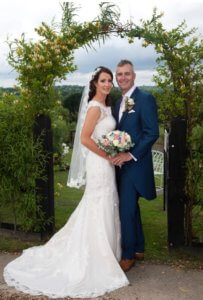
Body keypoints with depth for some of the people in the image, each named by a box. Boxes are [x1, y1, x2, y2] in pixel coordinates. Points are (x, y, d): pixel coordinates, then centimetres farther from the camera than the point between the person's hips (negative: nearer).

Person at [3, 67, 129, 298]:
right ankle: (98, 263, 12)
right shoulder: (95, 107, -16)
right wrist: (108, 155, -16)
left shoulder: (105, 106, 13)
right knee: (99, 212, -1)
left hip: (106, 164, 10)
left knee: (104, 210, 17)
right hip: (100, 164, -10)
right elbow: (85, 138, -22)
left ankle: (101, 256, 31)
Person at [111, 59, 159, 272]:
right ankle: (138, 249, 30)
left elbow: (152, 133, -17)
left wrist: (131, 155, -20)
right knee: (131, 208, 16)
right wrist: (115, 154, 1)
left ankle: (128, 255, 10)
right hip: (122, 164, 8)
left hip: (135, 165, -8)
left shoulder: (145, 99, -10)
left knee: (127, 210, -5)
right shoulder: (118, 103, 15)